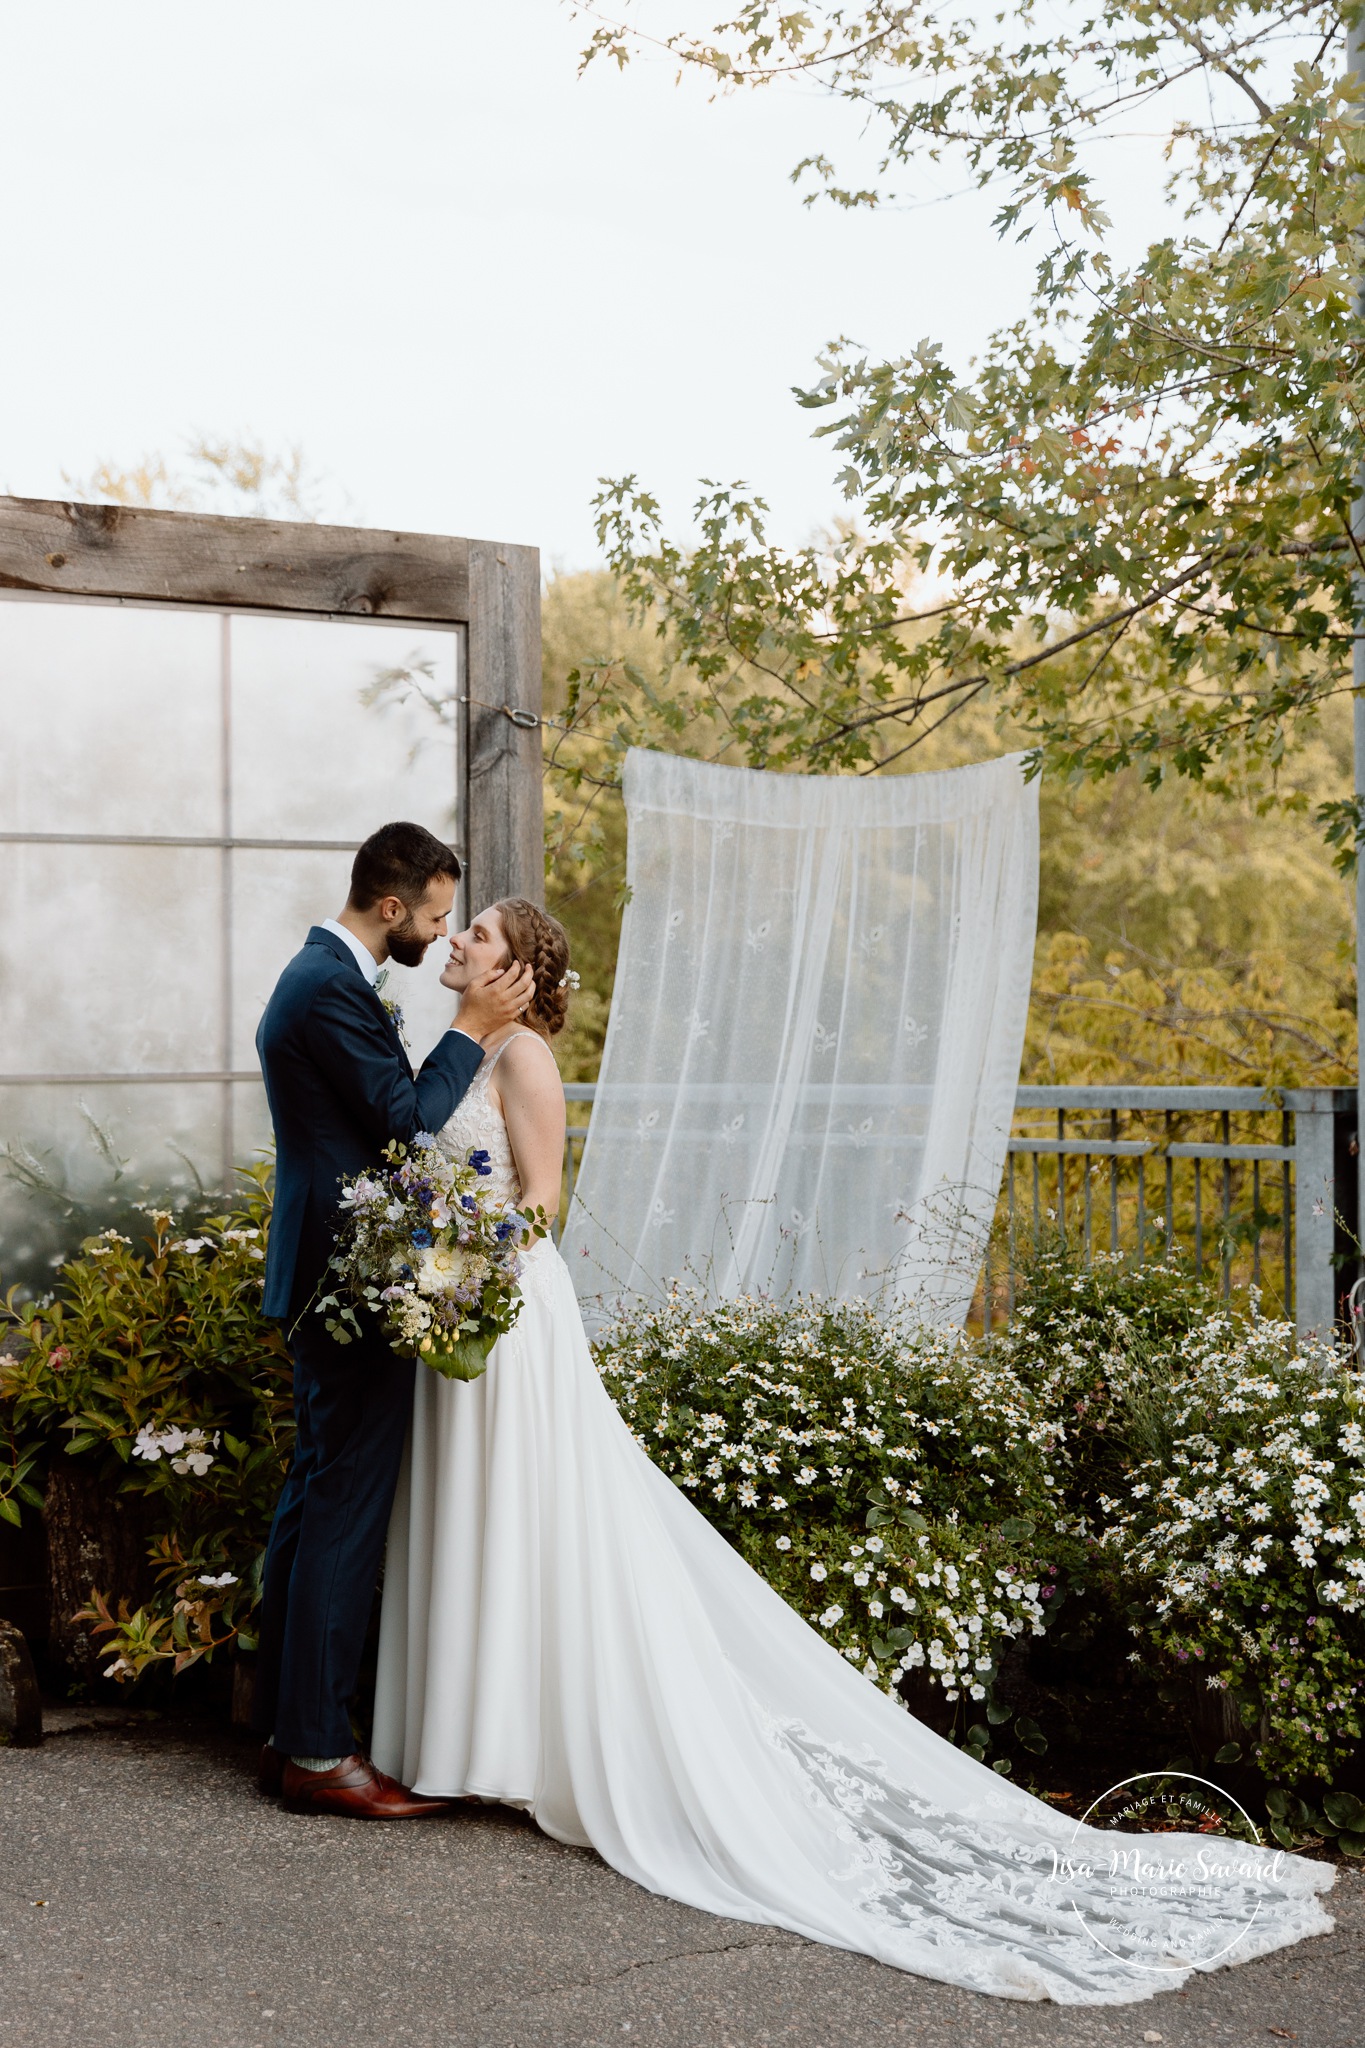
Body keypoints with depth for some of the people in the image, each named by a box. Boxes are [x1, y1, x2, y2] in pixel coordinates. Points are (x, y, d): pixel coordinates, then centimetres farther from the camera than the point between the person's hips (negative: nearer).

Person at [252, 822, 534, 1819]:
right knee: (349, 1508, -5)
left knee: (316, 1498, 14)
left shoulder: (319, 974, 16)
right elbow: (406, 1118, -18)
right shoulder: (334, 988, -18)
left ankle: (290, 1727, 23)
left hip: (323, 1278, 11)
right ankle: (317, 1749, 3)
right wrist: (473, 1028, -11)